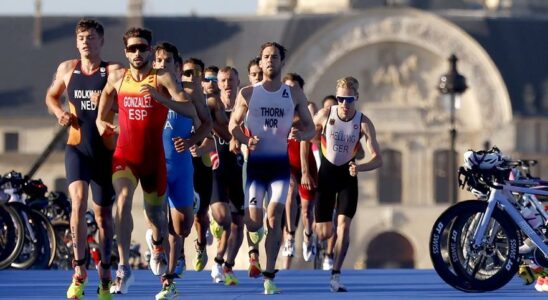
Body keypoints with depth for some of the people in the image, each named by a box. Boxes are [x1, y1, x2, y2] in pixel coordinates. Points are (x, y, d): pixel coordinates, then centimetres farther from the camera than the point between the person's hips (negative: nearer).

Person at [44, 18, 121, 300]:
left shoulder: (113, 71, -4)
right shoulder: (66, 69, 6)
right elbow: (51, 96, 22)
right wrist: (59, 112, 1)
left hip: (105, 150, -1)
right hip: (77, 147, 1)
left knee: (103, 213, 8)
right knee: (78, 202, -20)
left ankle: (105, 272, 22)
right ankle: (79, 269, -14)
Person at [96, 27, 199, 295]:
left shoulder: (163, 79, -9)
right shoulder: (117, 78, 1)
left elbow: (189, 110, -21)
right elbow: (106, 93, 25)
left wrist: (159, 97, -34)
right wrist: (100, 120, 10)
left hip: (154, 157, -1)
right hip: (125, 154, 1)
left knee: (155, 211, 14)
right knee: (123, 201, -24)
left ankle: (158, 246, 52)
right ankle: (124, 269, -26)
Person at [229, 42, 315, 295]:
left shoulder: (294, 95, 5)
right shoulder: (248, 94, 2)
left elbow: (311, 128, 8)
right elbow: (233, 125, 4)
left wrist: (300, 134, -15)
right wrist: (246, 140, -17)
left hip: (281, 163, 0)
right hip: (256, 162, 0)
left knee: (274, 218, -12)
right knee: (254, 223, -8)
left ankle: (269, 276, -5)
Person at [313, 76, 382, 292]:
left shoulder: (363, 123, -17)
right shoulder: (325, 115, -15)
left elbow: (377, 159, -22)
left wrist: (360, 167, -40)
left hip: (348, 174, 0)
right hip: (326, 173, 0)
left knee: (343, 225, -14)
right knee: (324, 233, 0)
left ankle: (336, 276, -8)